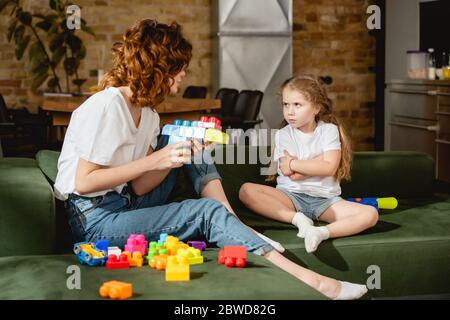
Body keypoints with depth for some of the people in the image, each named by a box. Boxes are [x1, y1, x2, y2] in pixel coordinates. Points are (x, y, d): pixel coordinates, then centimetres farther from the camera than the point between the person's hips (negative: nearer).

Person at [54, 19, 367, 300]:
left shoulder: (148, 114, 8)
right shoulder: (106, 106, -18)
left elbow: (138, 187, 2)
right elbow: (83, 182, -22)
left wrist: (177, 155, -13)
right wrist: (153, 161, -22)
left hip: (127, 204, 9)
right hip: (96, 220, -9)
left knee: (186, 143, 5)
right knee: (207, 211, -18)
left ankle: (236, 227, -4)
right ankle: (307, 282, -21)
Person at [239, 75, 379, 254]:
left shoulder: (329, 130, 2)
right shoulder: (283, 134, 1)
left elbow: (329, 167, -13)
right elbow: (292, 175, -12)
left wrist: (293, 164, -9)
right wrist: (319, 161, -9)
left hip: (325, 199, 0)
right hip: (291, 195, 0)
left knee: (370, 214, -24)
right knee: (246, 190, -26)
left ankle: (323, 232, -40)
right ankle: (297, 218, -29)